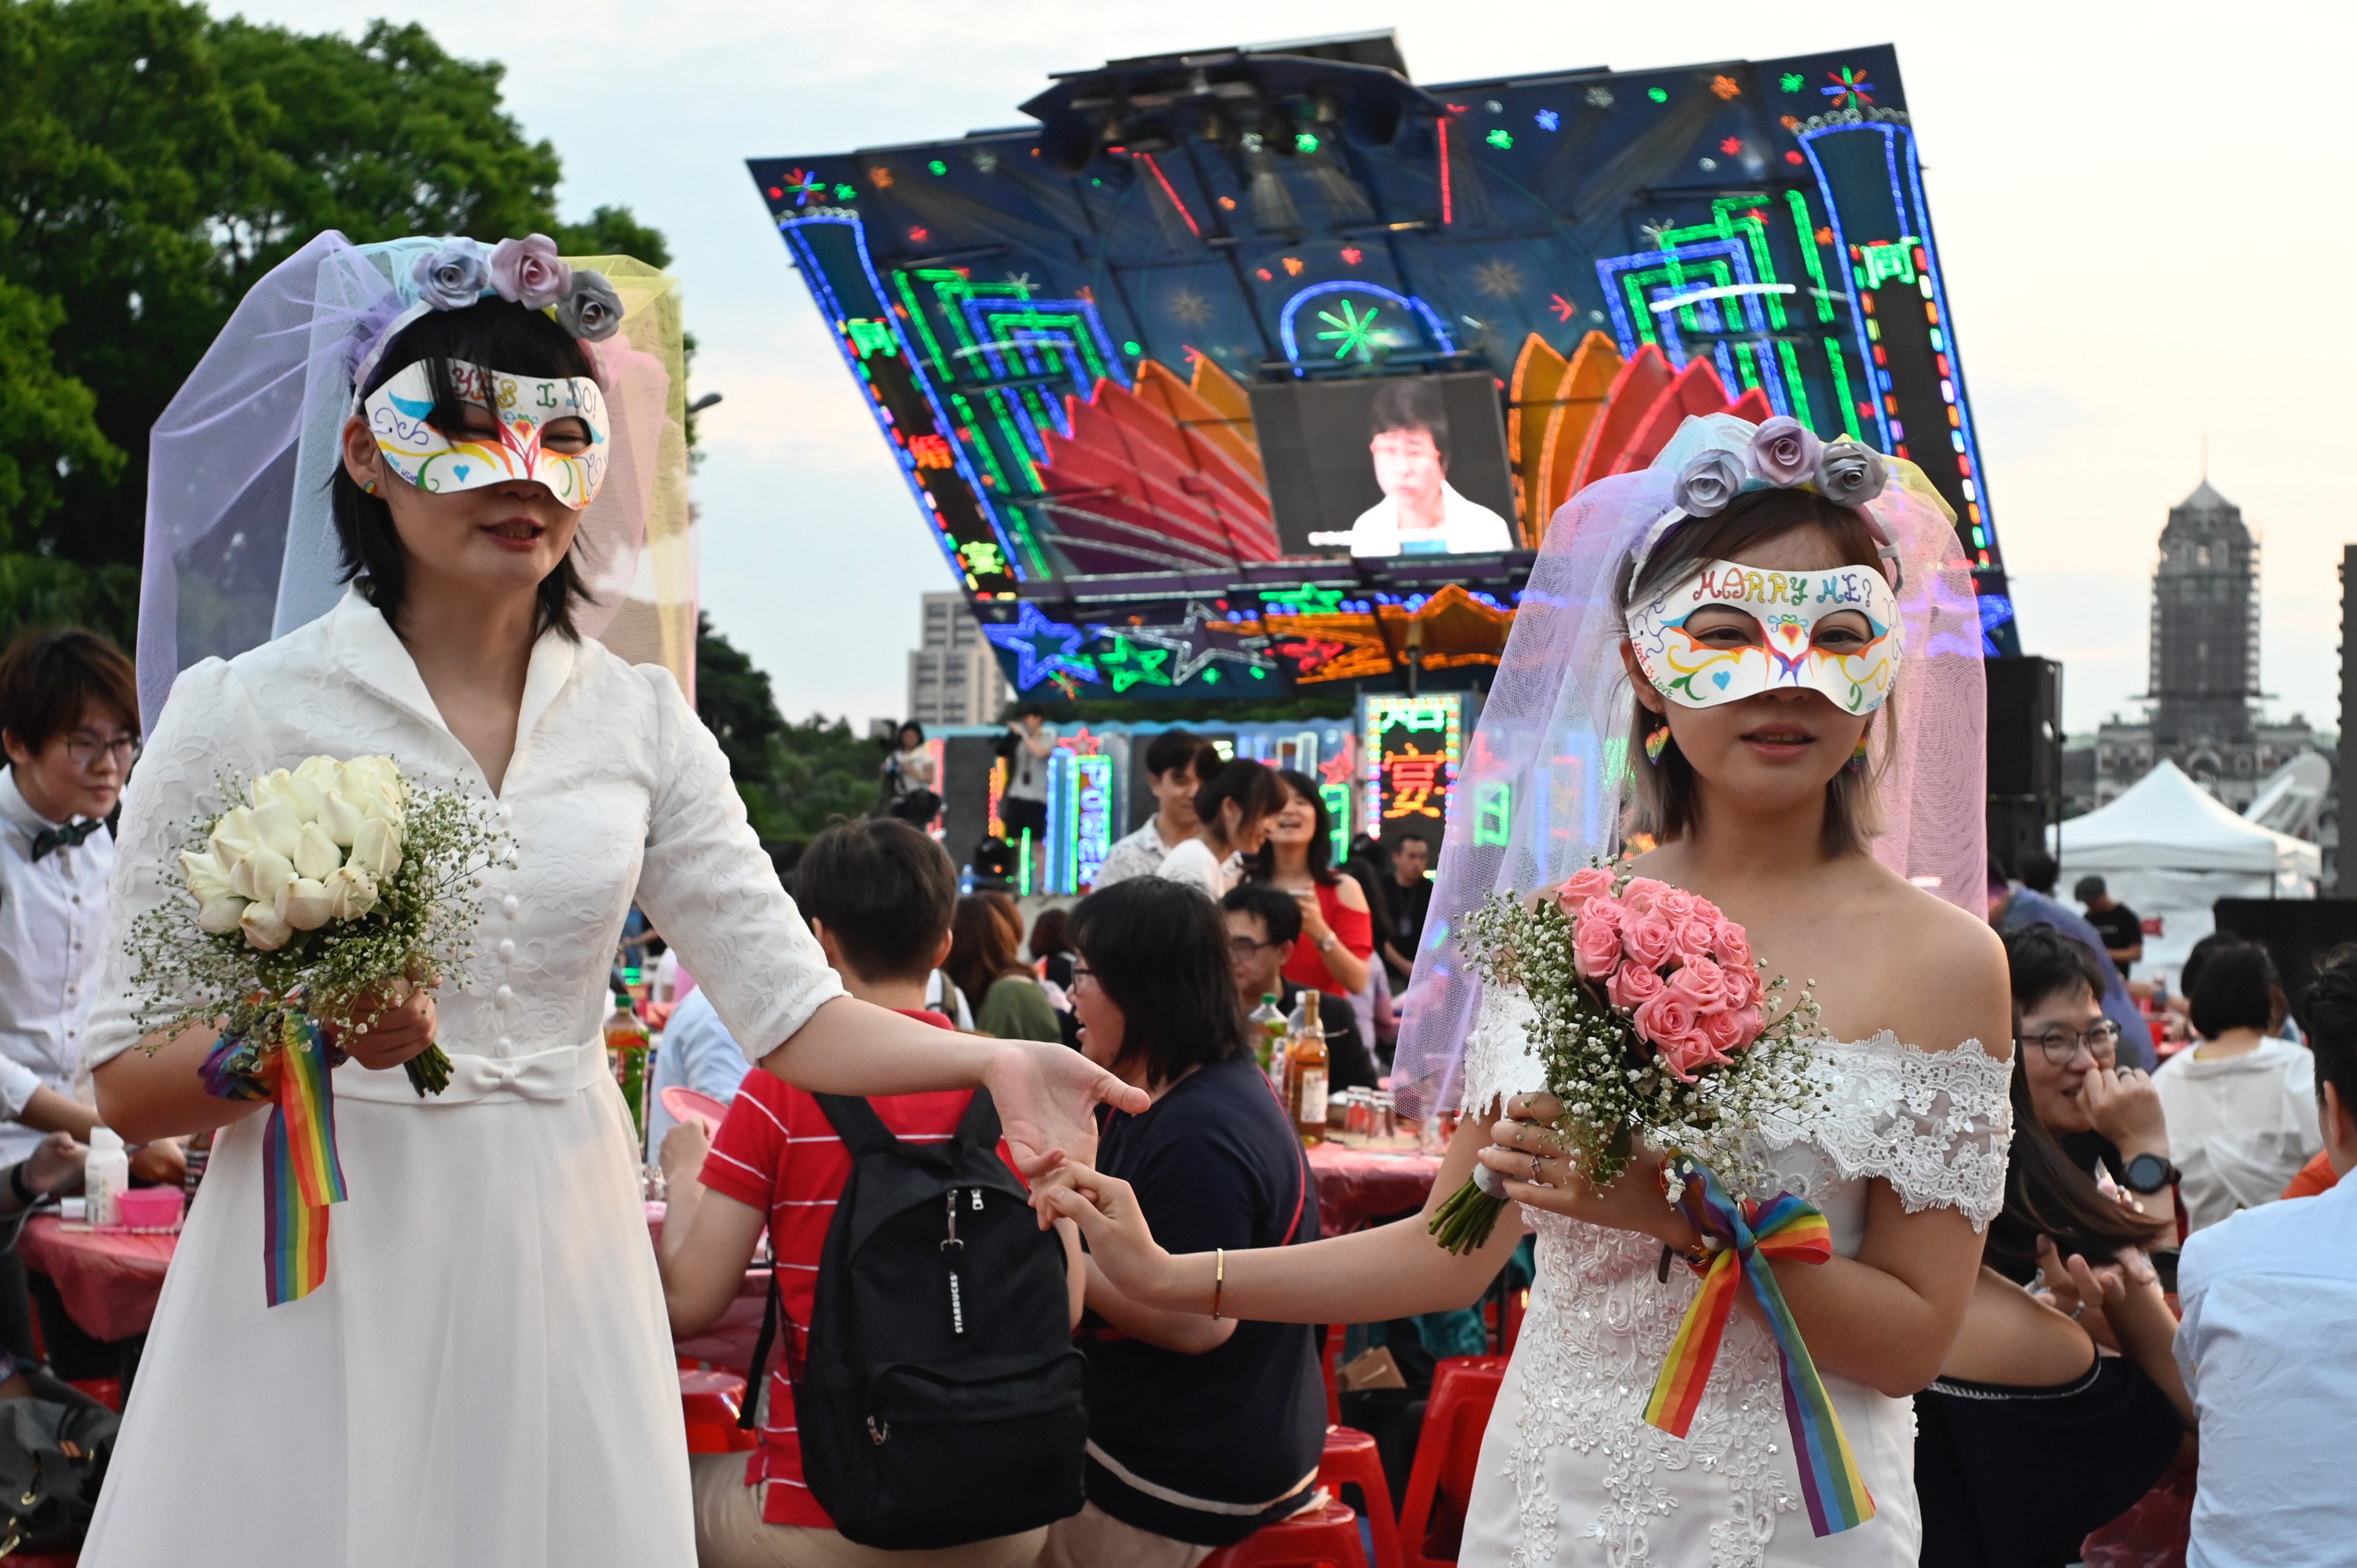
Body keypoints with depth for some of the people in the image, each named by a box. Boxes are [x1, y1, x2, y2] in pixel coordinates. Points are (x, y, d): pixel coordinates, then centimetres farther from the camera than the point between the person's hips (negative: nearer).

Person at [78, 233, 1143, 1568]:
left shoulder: (642, 721, 4)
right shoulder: (242, 716, -5)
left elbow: (791, 1008, 0)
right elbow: (128, 1086, -3)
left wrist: (992, 1059, -17)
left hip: (558, 1280, 3)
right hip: (320, 1277, -3)